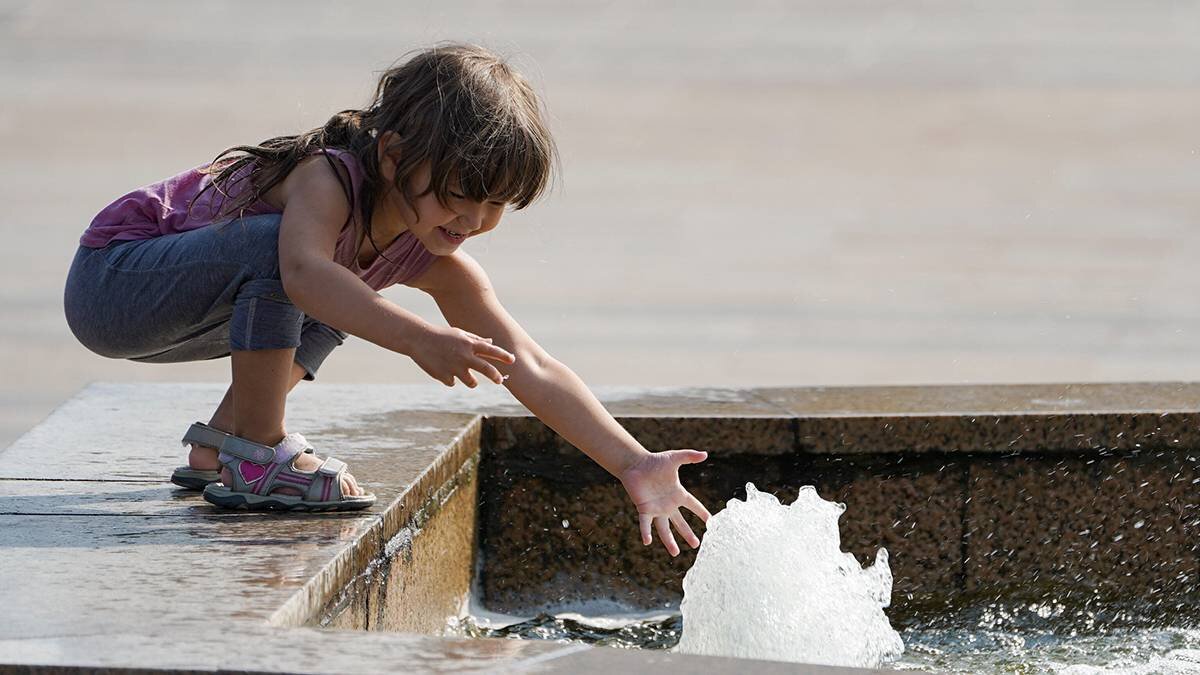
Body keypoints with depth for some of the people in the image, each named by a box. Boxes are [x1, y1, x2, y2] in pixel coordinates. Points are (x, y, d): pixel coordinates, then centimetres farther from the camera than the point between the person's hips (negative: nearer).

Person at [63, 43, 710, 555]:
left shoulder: (437, 264, -5)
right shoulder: (327, 179, -27)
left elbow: (532, 369, -9)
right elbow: (302, 271, -49)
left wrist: (634, 465, -19)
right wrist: (418, 339, -60)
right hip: (107, 280, -8)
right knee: (274, 242, -32)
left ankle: (219, 444, 13)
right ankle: (257, 454, -19)